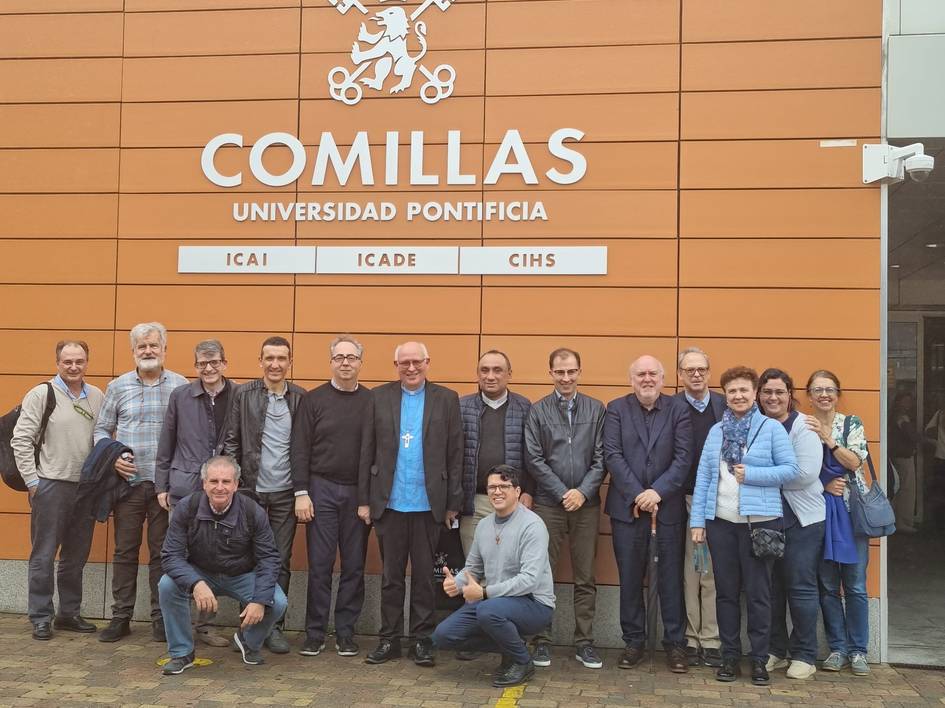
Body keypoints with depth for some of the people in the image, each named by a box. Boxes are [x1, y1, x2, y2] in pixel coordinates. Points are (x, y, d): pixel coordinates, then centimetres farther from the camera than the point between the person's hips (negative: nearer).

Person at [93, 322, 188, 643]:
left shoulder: (181, 386, 1)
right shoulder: (118, 387, 6)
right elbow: (101, 430, 11)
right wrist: (111, 457, -7)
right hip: (128, 481, 2)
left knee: (162, 553, 6)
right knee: (124, 551, 7)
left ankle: (161, 617, 15)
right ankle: (121, 617, 17)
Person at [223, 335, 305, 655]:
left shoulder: (301, 398, 2)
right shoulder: (243, 395, 1)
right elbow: (231, 441, 2)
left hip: (285, 493, 1)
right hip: (250, 490, 0)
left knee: (280, 562, 6)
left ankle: (274, 626, 16)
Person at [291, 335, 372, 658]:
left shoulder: (373, 401, 4)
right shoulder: (313, 400, 2)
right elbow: (300, 449, 0)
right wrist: (301, 493, -7)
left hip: (359, 493, 1)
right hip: (321, 490, -1)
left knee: (354, 566, 6)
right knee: (319, 565, 3)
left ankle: (345, 633, 17)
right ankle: (315, 634, 13)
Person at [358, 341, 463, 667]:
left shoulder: (446, 399, 3)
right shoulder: (379, 397, 5)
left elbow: (455, 455, 1)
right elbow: (367, 452, 5)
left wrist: (453, 503, -2)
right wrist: (364, 500, 1)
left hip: (428, 504, -1)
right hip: (389, 503, 1)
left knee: (424, 576, 7)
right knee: (391, 575, 10)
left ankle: (422, 640, 18)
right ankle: (389, 639, 20)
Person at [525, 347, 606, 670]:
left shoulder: (596, 409, 4)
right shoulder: (537, 411, 1)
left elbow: (601, 457, 1)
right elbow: (534, 459, -3)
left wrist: (583, 492, -10)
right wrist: (563, 493, -9)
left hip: (587, 504, 1)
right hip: (548, 504, -1)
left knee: (585, 578, 7)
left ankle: (584, 643, 15)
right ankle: (542, 641, 14)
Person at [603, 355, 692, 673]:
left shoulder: (678, 409, 3)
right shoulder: (616, 409, 3)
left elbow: (683, 458, -4)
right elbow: (613, 455, -5)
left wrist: (657, 492, -15)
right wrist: (637, 495, -13)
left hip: (668, 506, 0)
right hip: (627, 506, 0)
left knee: (671, 578, 5)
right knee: (630, 578, 7)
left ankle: (675, 643, 16)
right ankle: (633, 642, 19)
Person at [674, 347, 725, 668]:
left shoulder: (725, 406, 6)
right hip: (683, 498, -1)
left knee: (713, 572, 4)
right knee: (687, 572, 5)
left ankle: (711, 640, 12)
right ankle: (690, 638, 13)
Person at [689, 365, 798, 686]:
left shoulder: (772, 428, 0)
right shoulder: (716, 431, 11)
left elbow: (790, 468, -6)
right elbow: (703, 476, 8)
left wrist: (750, 474, -14)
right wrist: (697, 520, 3)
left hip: (759, 521, -4)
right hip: (721, 521, 4)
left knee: (758, 592, 2)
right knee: (726, 591, 9)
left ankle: (759, 659, 13)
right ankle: (730, 656, 18)